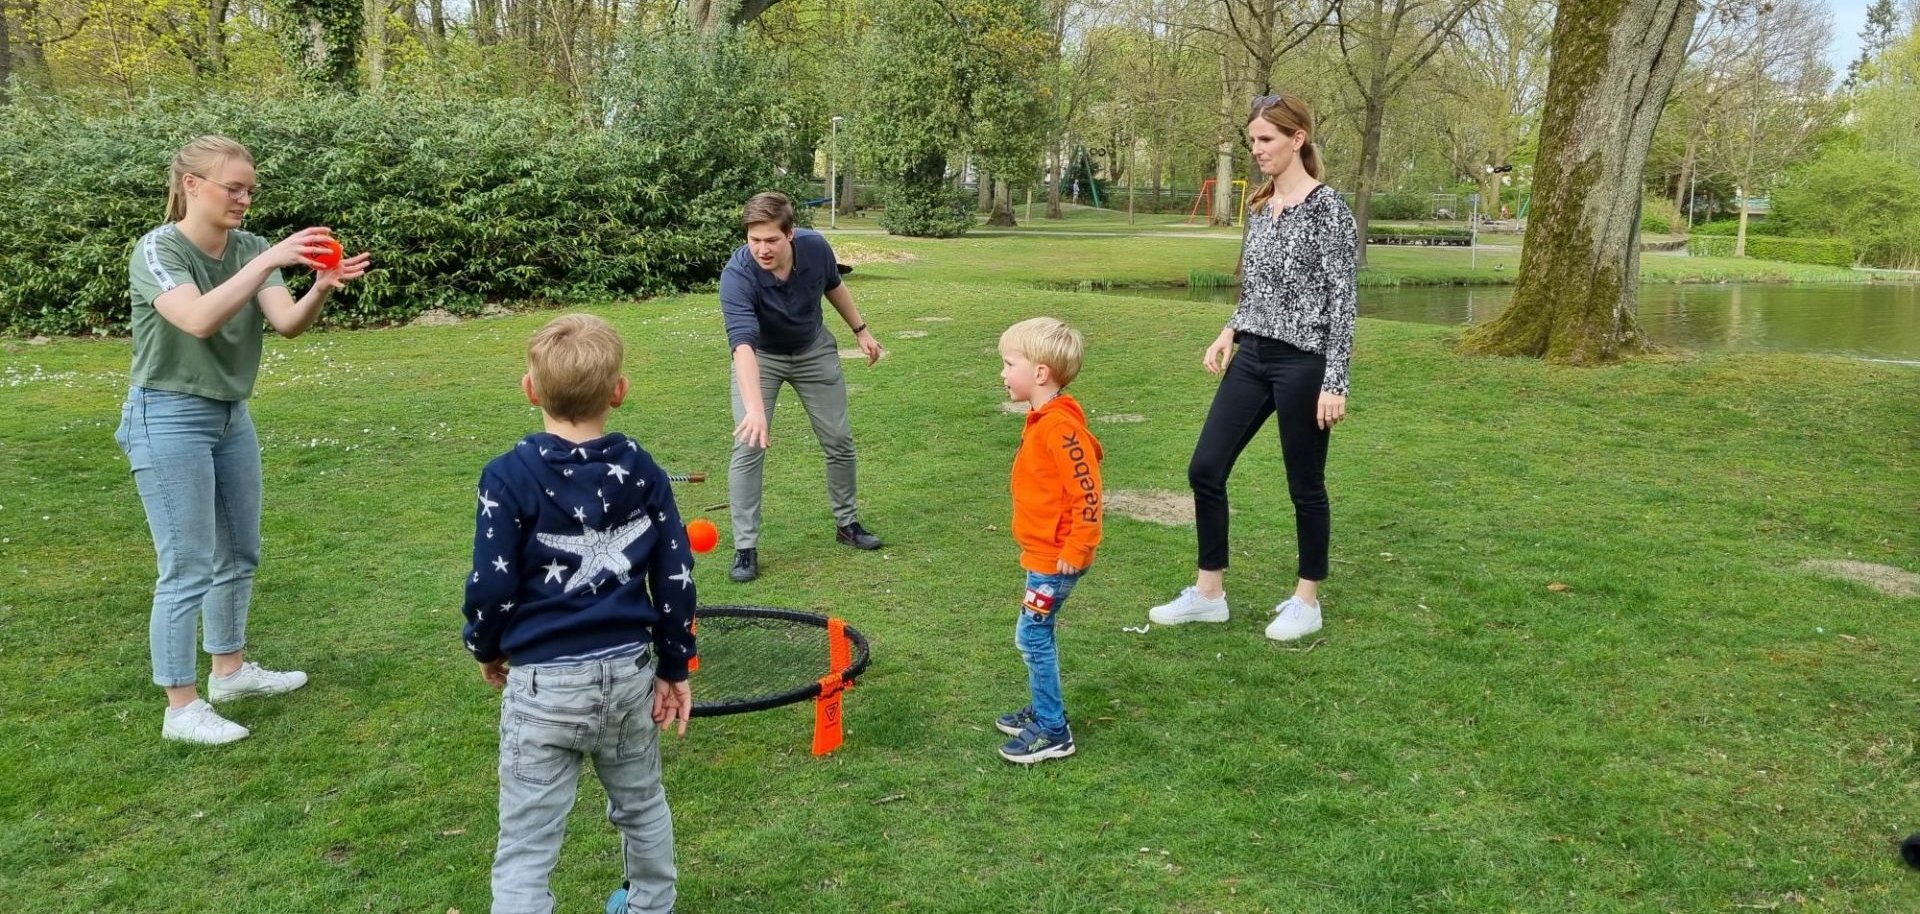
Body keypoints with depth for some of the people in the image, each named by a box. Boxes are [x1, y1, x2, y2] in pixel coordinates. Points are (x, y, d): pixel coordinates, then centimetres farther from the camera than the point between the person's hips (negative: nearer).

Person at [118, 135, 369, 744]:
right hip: (169, 419, -7)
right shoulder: (158, 250, -16)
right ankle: (182, 708, 7)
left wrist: (321, 288, -32)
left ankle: (230, 669, 33)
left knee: (240, 555, 15)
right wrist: (269, 261, -39)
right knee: (188, 569, -4)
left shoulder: (250, 249, 0)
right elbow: (200, 320, -34)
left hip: (231, 415, 7)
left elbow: (288, 324, -12)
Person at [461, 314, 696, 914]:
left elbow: (493, 587, -11)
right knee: (642, 807, 26)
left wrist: (486, 648, 10)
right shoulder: (643, 471, 0)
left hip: (544, 684, -4)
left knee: (526, 848, 4)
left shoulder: (509, 477, -12)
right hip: (629, 673, 4)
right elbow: (676, 578, 2)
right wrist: (673, 667, 12)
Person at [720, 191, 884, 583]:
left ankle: (847, 522, 28)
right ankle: (745, 548, -3)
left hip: (814, 350, 3)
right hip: (760, 356, -3)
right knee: (749, 446, -14)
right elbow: (743, 344, -50)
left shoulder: (816, 247, -25)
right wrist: (755, 410, -62)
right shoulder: (737, 275, -37)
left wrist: (861, 330, 8)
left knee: (839, 440, 7)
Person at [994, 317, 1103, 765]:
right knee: (1036, 635, 18)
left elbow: (1088, 493, -25)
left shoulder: (1060, 427, -24)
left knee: (1033, 636, -4)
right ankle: (1042, 711, 31)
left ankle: (1053, 732, 6)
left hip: (1055, 558, -10)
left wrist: (1076, 549, -21)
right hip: (1042, 552, 10)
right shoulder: (1044, 420, 8)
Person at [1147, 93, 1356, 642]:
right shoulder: (1260, 206, 11)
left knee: (1305, 484, 6)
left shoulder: (1327, 208, -12)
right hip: (1253, 357, 8)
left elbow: (1342, 300, -13)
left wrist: (1336, 381, -16)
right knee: (1206, 468, 4)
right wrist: (1230, 332, 6)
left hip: (1303, 362, -8)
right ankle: (1209, 592, 17)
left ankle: (1307, 601, 22)